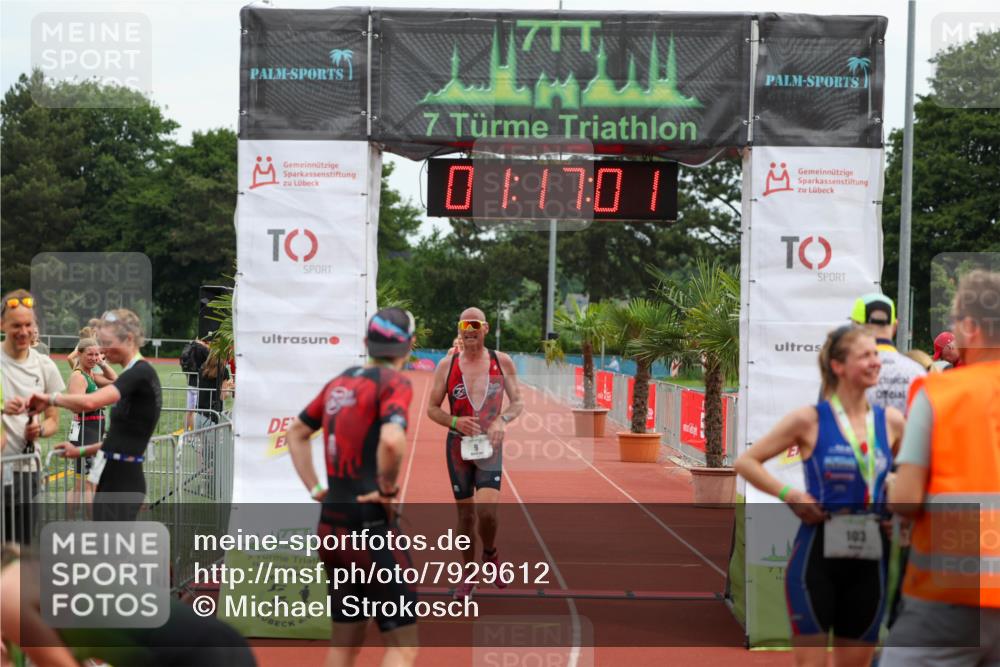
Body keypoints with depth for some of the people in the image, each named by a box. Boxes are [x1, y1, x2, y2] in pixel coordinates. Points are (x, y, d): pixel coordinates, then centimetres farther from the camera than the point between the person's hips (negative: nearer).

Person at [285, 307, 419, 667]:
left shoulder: (340, 382, 13)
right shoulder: (393, 382, -9)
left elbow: (295, 433, 24)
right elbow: (392, 440, -28)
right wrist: (388, 490, -13)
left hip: (331, 525, 8)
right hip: (370, 526, -8)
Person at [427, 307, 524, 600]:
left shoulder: (502, 362, -1)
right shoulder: (447, 365, -1)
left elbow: (517, 402, 6)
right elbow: (432, 408, 3)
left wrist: (502, 420, -14)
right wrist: (455, 422, -16)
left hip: (490, 445, -1)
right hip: (458, 444, 1)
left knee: (487, 509, -18)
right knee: (466, 512, 8)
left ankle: (490, 554, 13)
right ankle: (469, 577, 24)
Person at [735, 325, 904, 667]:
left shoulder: (890, 421, 2)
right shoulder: (810, 419, -8)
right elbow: (746, 461, -3)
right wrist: (789, 495, -13)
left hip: (868, 558, 4)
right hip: (817, 553, -4)